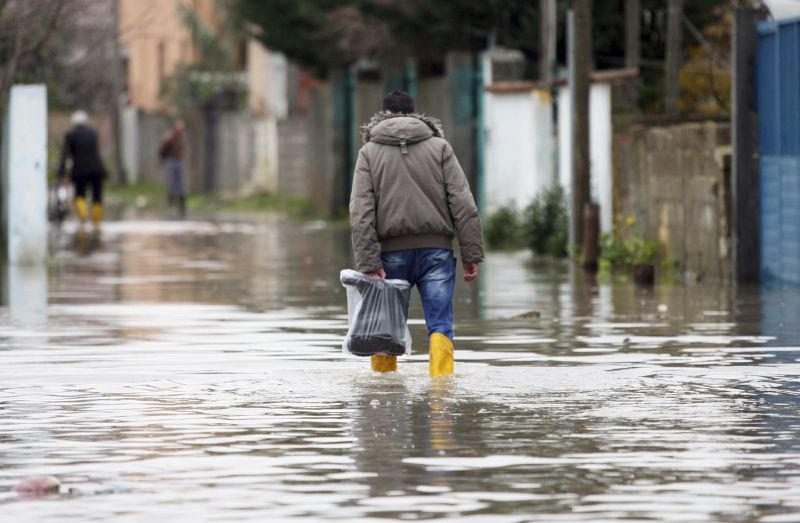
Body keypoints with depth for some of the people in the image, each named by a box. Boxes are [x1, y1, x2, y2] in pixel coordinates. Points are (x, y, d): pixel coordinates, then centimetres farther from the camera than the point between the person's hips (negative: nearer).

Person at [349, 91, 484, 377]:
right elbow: (463, 204, -1)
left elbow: (361, 212, -4)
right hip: (436, 249, 0)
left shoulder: (369, 152, 7)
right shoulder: (440, 147, 8)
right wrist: (472, 255, -1)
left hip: (392, 252, 0)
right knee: (440, 325, -3)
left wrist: (368, 263, -8)